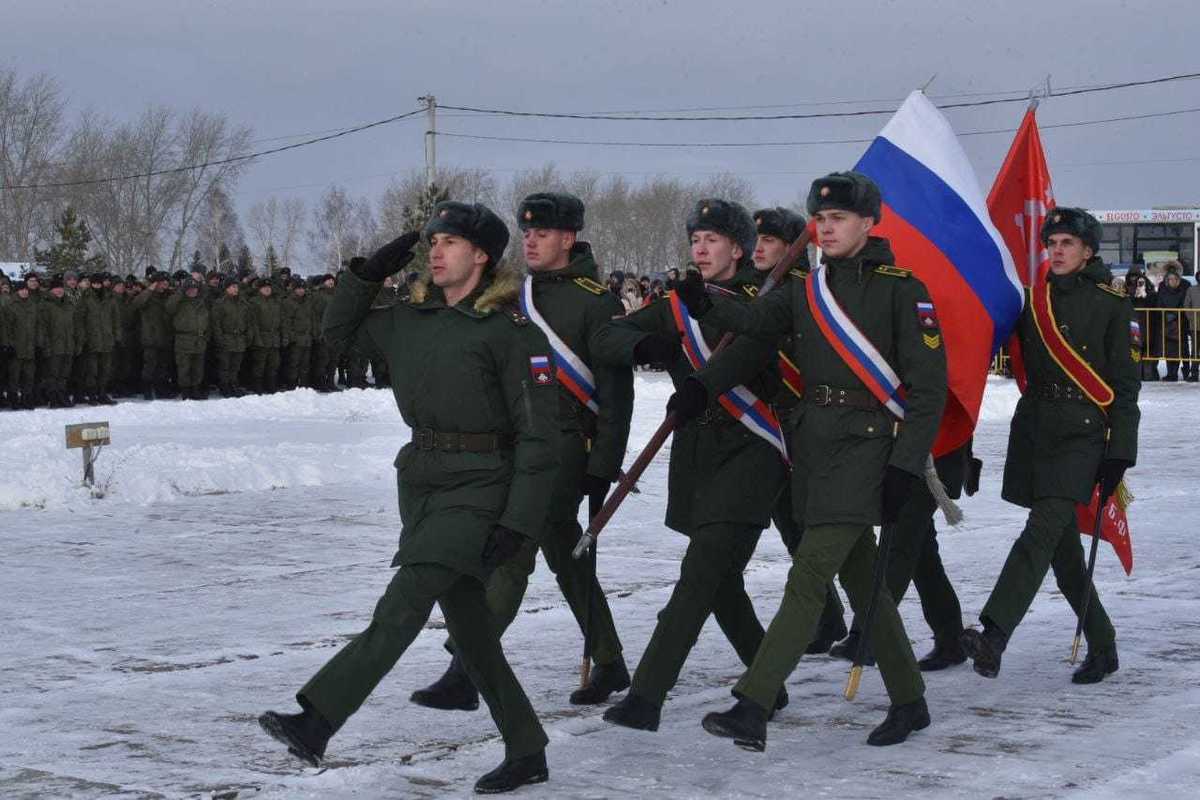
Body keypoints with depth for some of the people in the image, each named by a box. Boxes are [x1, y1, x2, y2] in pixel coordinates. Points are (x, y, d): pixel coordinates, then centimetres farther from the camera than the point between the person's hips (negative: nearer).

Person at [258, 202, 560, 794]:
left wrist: (517, 523, -17)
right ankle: (526, 755, 18)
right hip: (420, 480, 7)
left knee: (402, 606, -18)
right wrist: (368, 273, 6)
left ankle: (315, 722, -24)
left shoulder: (512, 330, -10)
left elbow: (539, 434, -12)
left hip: (478, 488, -7)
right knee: (467, 624, 9)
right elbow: (338, 330, 22)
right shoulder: (412, 320, 10)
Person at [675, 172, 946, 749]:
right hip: (813, 442, 7)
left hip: (865, 444, -7)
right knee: (860, 577, 13)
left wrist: (905, 465, -14)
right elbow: (754, 325, 1)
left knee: (809, 576, -13)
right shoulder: (806, 292, 14)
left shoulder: (901, 290, -5)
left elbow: (929, 386, -8)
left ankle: (752, 709, -16)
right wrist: (706, 306, -19)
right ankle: (909, 702, 25)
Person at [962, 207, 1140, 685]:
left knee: (1044, 530, -20)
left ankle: (993, 636, -32)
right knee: (1062, 544, 9)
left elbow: (1126, 385, -3)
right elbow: (1025, 365, 22)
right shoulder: (1035, 299, 12)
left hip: (1082, 434, -6)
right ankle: (1102, 648, 22)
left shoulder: (1112, 305, -2)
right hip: (1034, 427, 6)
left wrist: (1119, 454, -7)